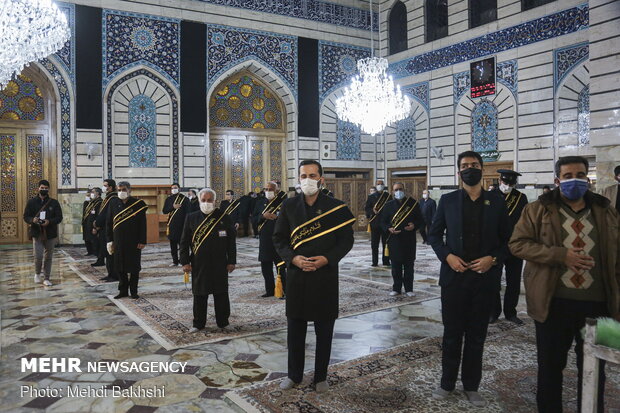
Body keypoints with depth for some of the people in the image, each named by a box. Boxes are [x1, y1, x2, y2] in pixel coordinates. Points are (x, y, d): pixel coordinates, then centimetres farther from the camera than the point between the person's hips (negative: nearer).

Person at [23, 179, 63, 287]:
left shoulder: (54, 203, 3)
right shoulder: (31, 202, 4)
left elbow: (59, 217, 1)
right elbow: (26, 216, 6)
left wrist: (49, 222, -18)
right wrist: (32, 220, -17)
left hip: (50, 234, 1)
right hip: (37, 234, -1)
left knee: (48, 257, 7)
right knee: (38, 256, -7)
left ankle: (46, 278, 17)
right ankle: (37, 274, 21)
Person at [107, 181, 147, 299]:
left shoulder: (138, 204, -4)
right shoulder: (114, 205, 7)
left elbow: (143, 224, -6)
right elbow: (109, 224, 10)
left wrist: (142, 241, -10)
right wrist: (110, 241, 5)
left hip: (134, 242, -3)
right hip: (119, 242, 3)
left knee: (134, 267, 5)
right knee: (120, 267, 8)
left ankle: (134, 291, 16)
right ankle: (123, 290, 20)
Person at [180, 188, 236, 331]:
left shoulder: (224, 218, 1)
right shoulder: (191, 218, 3)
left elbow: (231, 241, 2)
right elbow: (184, 242, 4)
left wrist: (231, 261, -2)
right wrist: (185, 262, -2)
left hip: (219, 264, -1)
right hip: (199, 264, 1)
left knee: (221, 295, 7)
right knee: (199, 295, 8)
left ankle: (223, 322, 21)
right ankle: (198, 323, 22)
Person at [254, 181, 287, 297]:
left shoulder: (282, 202, -3)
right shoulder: (261, 203, 10)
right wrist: (263, 216, -9)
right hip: (264, 240, 5)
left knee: (280, 266, 0)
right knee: (266, 266, 10)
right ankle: (270, 290, 22)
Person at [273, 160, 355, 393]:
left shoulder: (336, 207, -3)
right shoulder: (289, 206, 2)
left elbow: (346, 240, -1)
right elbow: (278, 238, 5)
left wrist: (326, 258, -16)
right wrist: (293, 258, -12)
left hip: (325, 275, -1)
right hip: (296, 275, 2)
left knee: (324, 330, 10)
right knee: (295, 328, 11)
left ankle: (321, 376, 27)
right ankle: (294, 375, 29)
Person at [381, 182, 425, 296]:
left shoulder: (413, 203, 3)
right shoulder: (389, 205, 6)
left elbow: (421, 221, 6)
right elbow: (383, 222, 8)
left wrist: (414, 225, -14)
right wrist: (389, 229, -11)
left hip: (409, 240, -1)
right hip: (394, 239, 1)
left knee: (409, 265, 5)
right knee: (396, 265, 5)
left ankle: (409, 289, 14)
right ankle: (396, 288, 17)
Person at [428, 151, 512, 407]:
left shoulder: (497, 202, 3)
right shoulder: (448, 200, 2)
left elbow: (507, 239, 6)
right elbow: (434, 234, 6)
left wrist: (494, 259, -11)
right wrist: (447, 256, -9)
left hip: (485, 278, 1)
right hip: (454, 276, 0)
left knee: (477, 335, 10)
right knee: (452, 333, 9)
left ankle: (471, 387, 25)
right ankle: (447, 383, 24)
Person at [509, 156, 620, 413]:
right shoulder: (539, 210, -1)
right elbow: (517, 243, -8)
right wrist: (560, 255, -18)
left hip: (596, 303, 2)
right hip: (553, 302, -2)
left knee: (594, 368, 14)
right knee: (550, 364, 12)